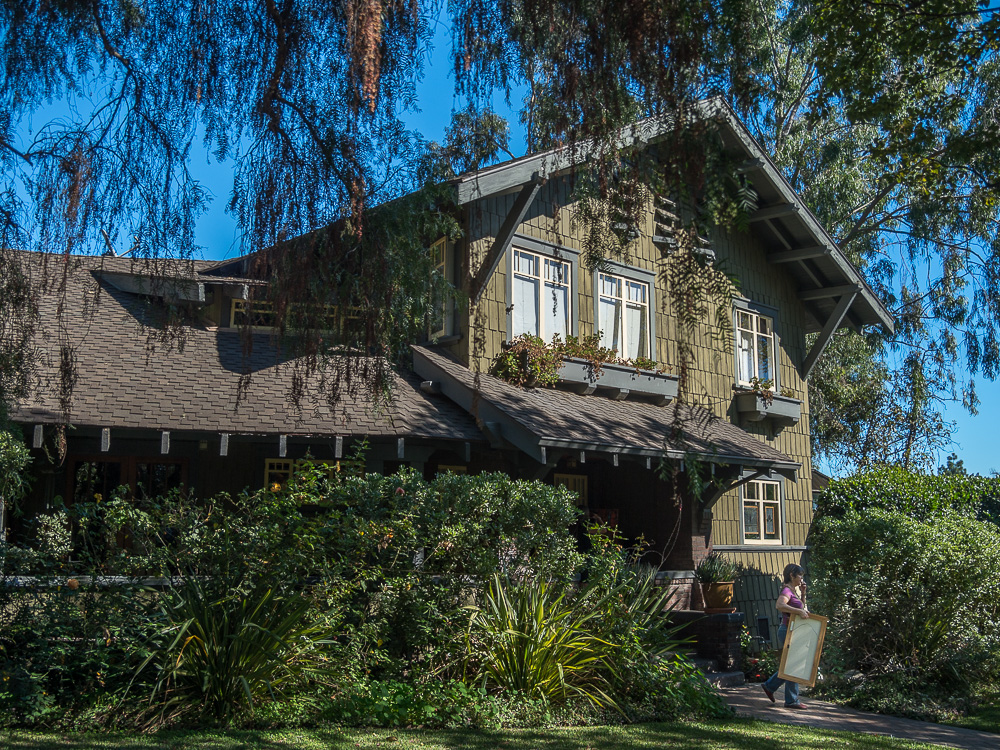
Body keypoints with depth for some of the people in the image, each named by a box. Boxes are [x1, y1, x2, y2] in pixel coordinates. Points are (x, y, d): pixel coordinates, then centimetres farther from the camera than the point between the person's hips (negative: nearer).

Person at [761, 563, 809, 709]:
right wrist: (799, 611, -35)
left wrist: (803, 593, 12)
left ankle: (770, 686, 26)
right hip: (788, 630, -10)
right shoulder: (787, 590, -15)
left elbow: (802, 607, 25)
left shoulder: (794, 590, 15)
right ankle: (792, 700, 5)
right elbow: (779, 605, -35)